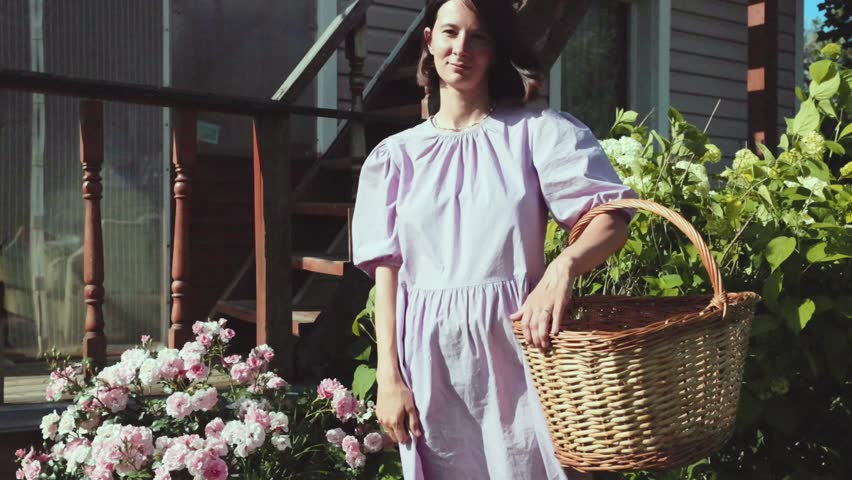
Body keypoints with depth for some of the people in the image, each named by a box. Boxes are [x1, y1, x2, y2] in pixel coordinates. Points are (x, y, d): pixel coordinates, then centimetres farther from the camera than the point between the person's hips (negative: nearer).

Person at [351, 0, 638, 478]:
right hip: (431, 359, 2)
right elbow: (387, 270, 4)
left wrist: (564, 266, -28)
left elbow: (612, 221, -7)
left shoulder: (537, 131, 2)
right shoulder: (396, 155, 8)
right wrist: (389, 377, -4)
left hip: (516, 343, -2)